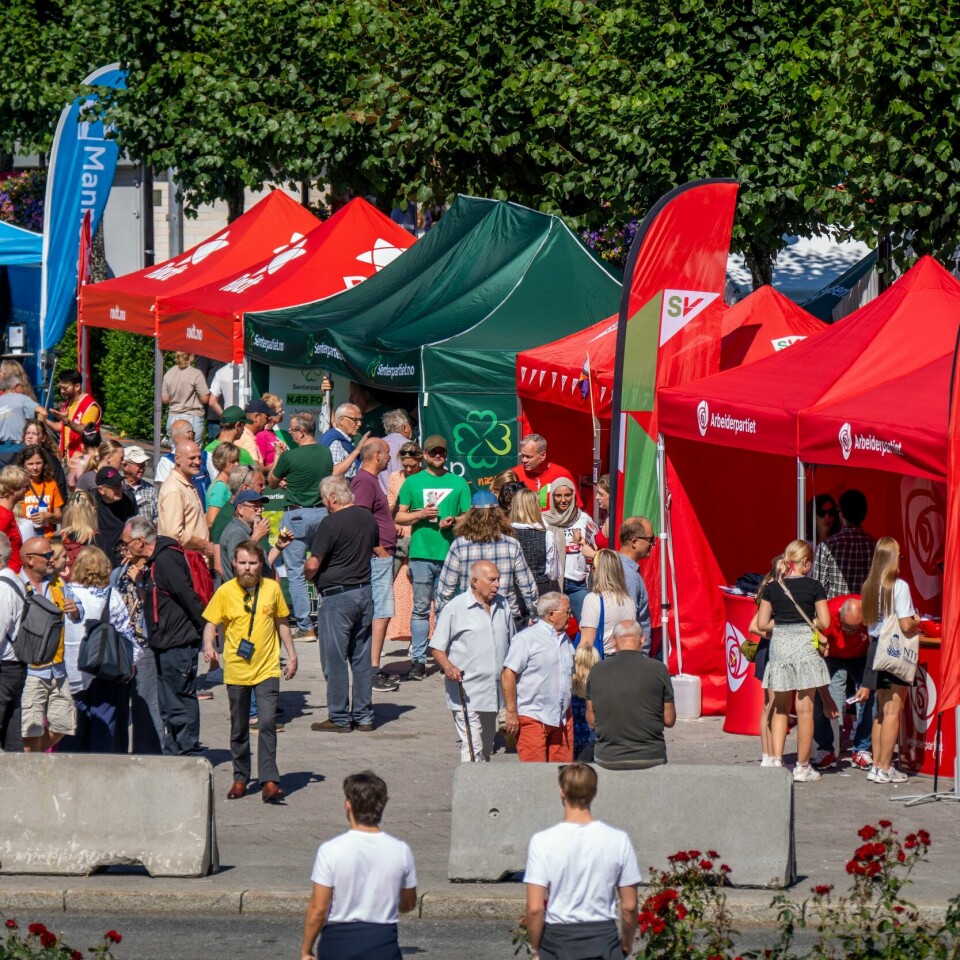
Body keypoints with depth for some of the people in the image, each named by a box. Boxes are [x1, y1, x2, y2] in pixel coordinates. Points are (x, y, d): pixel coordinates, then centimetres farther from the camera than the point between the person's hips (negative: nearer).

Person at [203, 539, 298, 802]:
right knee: (239, 728, 10)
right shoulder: (225, 592, -4)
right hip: (236, 670, 0)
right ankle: (240, 778, 24)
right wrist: (208, 646, -22)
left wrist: (291, 656, 15)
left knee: (267, 722, -13)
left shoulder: (272, 588, 1)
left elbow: (281, 622, 14)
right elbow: (211, 623, -2)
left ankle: (269, 780, -15)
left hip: (267, 669, 0)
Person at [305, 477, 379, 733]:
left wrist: (307, 573, 6)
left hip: (337, 596, -7)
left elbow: (313, 565, -16)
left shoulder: (331, 524, -16)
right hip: (365, 592, 7)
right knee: (362, 657, 12)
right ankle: (364, 716, 15)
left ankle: (339, 718, 3)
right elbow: (377, 548, 20)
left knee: (335, 659, 0)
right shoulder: (368, 519, 6)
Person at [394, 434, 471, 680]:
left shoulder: (458, 483, 12)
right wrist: (420, 514, -9)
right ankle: (418, 659, -1)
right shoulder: (413, 482, 10)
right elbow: (399, 516, 8)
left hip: (451, 554, 1)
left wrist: (454, 520, -7)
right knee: (421, 608, -2)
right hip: (421, 553, -1)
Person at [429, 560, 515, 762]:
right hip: (466, 694, -6)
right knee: (472, 748, -13)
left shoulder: (502, 606, 11)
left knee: (486, 748, 15)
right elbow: (437, 648, -5)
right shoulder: (455, 608, -7)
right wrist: (447, 667, -24)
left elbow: (510, 645, 23)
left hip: (493, 691, 6)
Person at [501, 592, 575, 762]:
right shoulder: (526, 638, -6)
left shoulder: (566, 641, 18)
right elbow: (508, 675, -11)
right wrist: (512, 713, -15)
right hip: (532, 717, -7)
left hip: (562, 719, 7)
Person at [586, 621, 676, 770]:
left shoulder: (597, 670, -1)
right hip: (650, 758, -2)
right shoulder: (658, 669, -6)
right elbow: (669, 720, 1)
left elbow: (591, 720, 6)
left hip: (607, 758, 2)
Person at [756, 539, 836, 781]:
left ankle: (776, 760, 4)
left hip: (779, 644, 3)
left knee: (781, 707, 14)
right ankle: (802, 767, 4)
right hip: (804, 644, -3)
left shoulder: (772, 587, 4)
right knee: (805, 708, 2)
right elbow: (824, 622, -5)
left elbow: (762, 623, 3)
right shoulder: (813, 587, -4)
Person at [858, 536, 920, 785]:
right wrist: (917, 622, 3)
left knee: (882, 710, 16)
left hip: (875, 649, 7)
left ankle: (877, 765, 18)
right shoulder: (899, 586, -14)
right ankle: (885, 769, -2)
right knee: (893, 712, -2)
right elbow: (906, 625, -19)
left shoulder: (869, 586, 7)